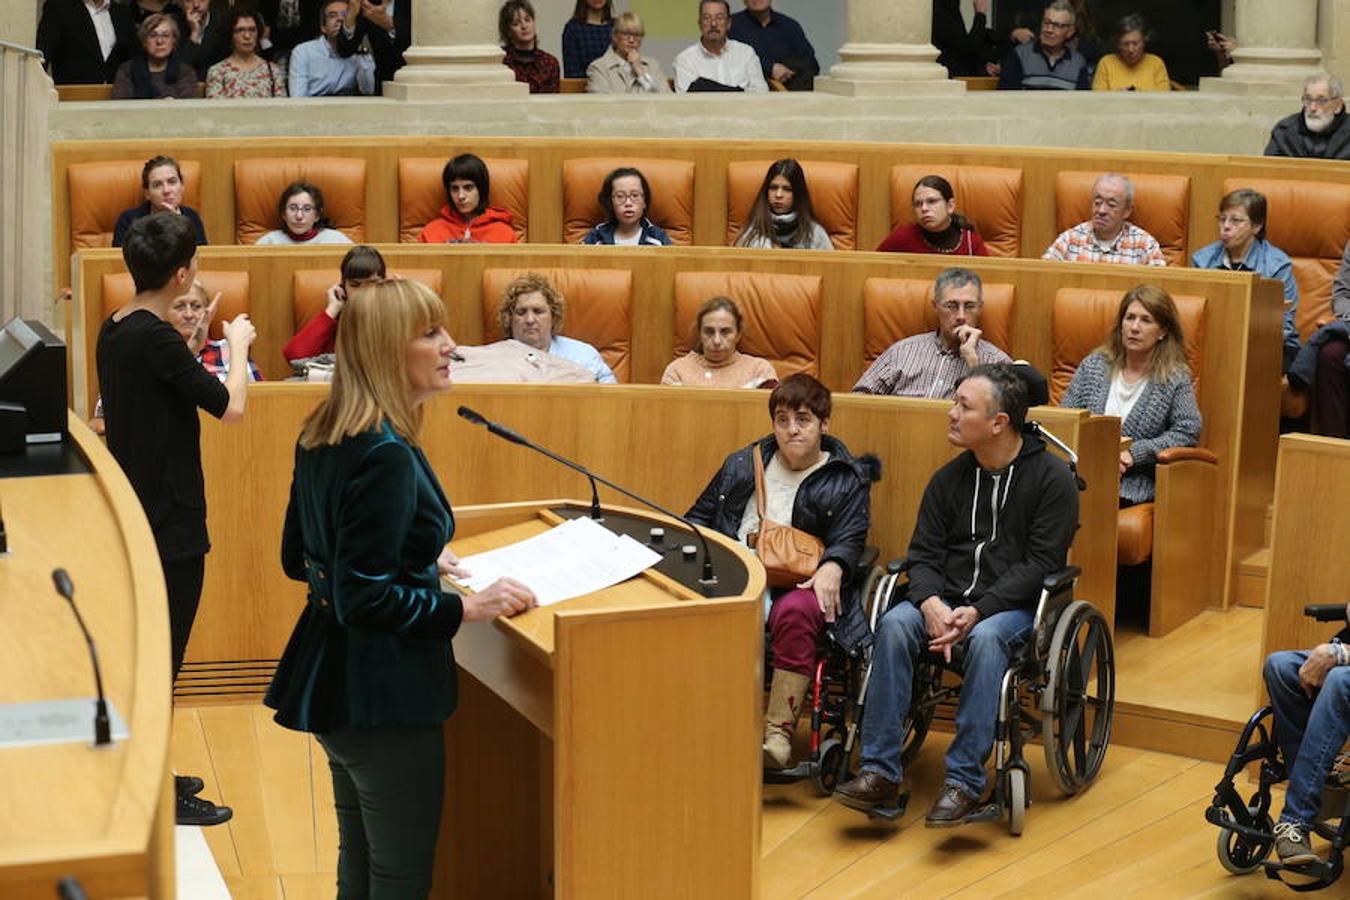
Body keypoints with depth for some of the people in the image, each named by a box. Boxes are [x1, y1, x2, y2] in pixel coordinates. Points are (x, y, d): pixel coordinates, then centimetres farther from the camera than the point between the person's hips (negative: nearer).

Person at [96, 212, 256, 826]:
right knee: (161, 656, 0)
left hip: (133, 514, 9)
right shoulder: (155, 338, -22)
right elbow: (230, 406, -18)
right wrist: (238, 345, -4)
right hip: (169, 522, -9)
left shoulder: (115, 331, 6)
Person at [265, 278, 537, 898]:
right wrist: (469, 608, -21)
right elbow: (365, 600, -25)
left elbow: (299, 558, 17)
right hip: (382, 692, -10)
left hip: (329, 679, 10)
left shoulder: (323, 439, 6)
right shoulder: (387, 457, -23)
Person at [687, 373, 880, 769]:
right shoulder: (743, 465, 24)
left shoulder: (847, 480, 13)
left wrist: (832, 568, -23)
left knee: (795, 612, -39)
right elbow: (700, 517, 26)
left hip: (798, 584, -2)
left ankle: (778, 731, -38)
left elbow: (848, 540, 1)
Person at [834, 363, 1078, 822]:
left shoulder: (1051, 478, -4)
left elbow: (1040, 564, -11)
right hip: (948, 598, 4)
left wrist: (978, 611, -22)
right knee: (894, 624, -26)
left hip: (1014, 606, -4)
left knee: (986, 638, -37)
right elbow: (923, 555, 8)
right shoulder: (949, 478, 11)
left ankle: (964, 781, -33)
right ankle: (879, 771, -25)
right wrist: (931, 604, -15)